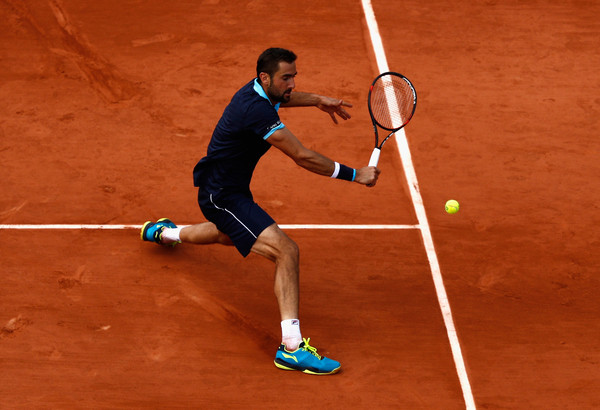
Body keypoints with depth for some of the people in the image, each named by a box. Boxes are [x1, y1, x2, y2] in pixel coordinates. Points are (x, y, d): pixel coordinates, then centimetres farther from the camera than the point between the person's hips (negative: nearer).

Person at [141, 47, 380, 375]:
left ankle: (162, 232, 69)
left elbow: (279, 99, 29)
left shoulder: (259, 91, -1)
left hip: (229, 189, 11)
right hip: (222, 196, -11)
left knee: (229, 234, 43)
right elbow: (303, 157, -31)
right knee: (286, 251, -25)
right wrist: (354, 174, -25)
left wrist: (316, 99, 21)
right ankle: (292, 347, -32)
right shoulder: (256, 111, -31)